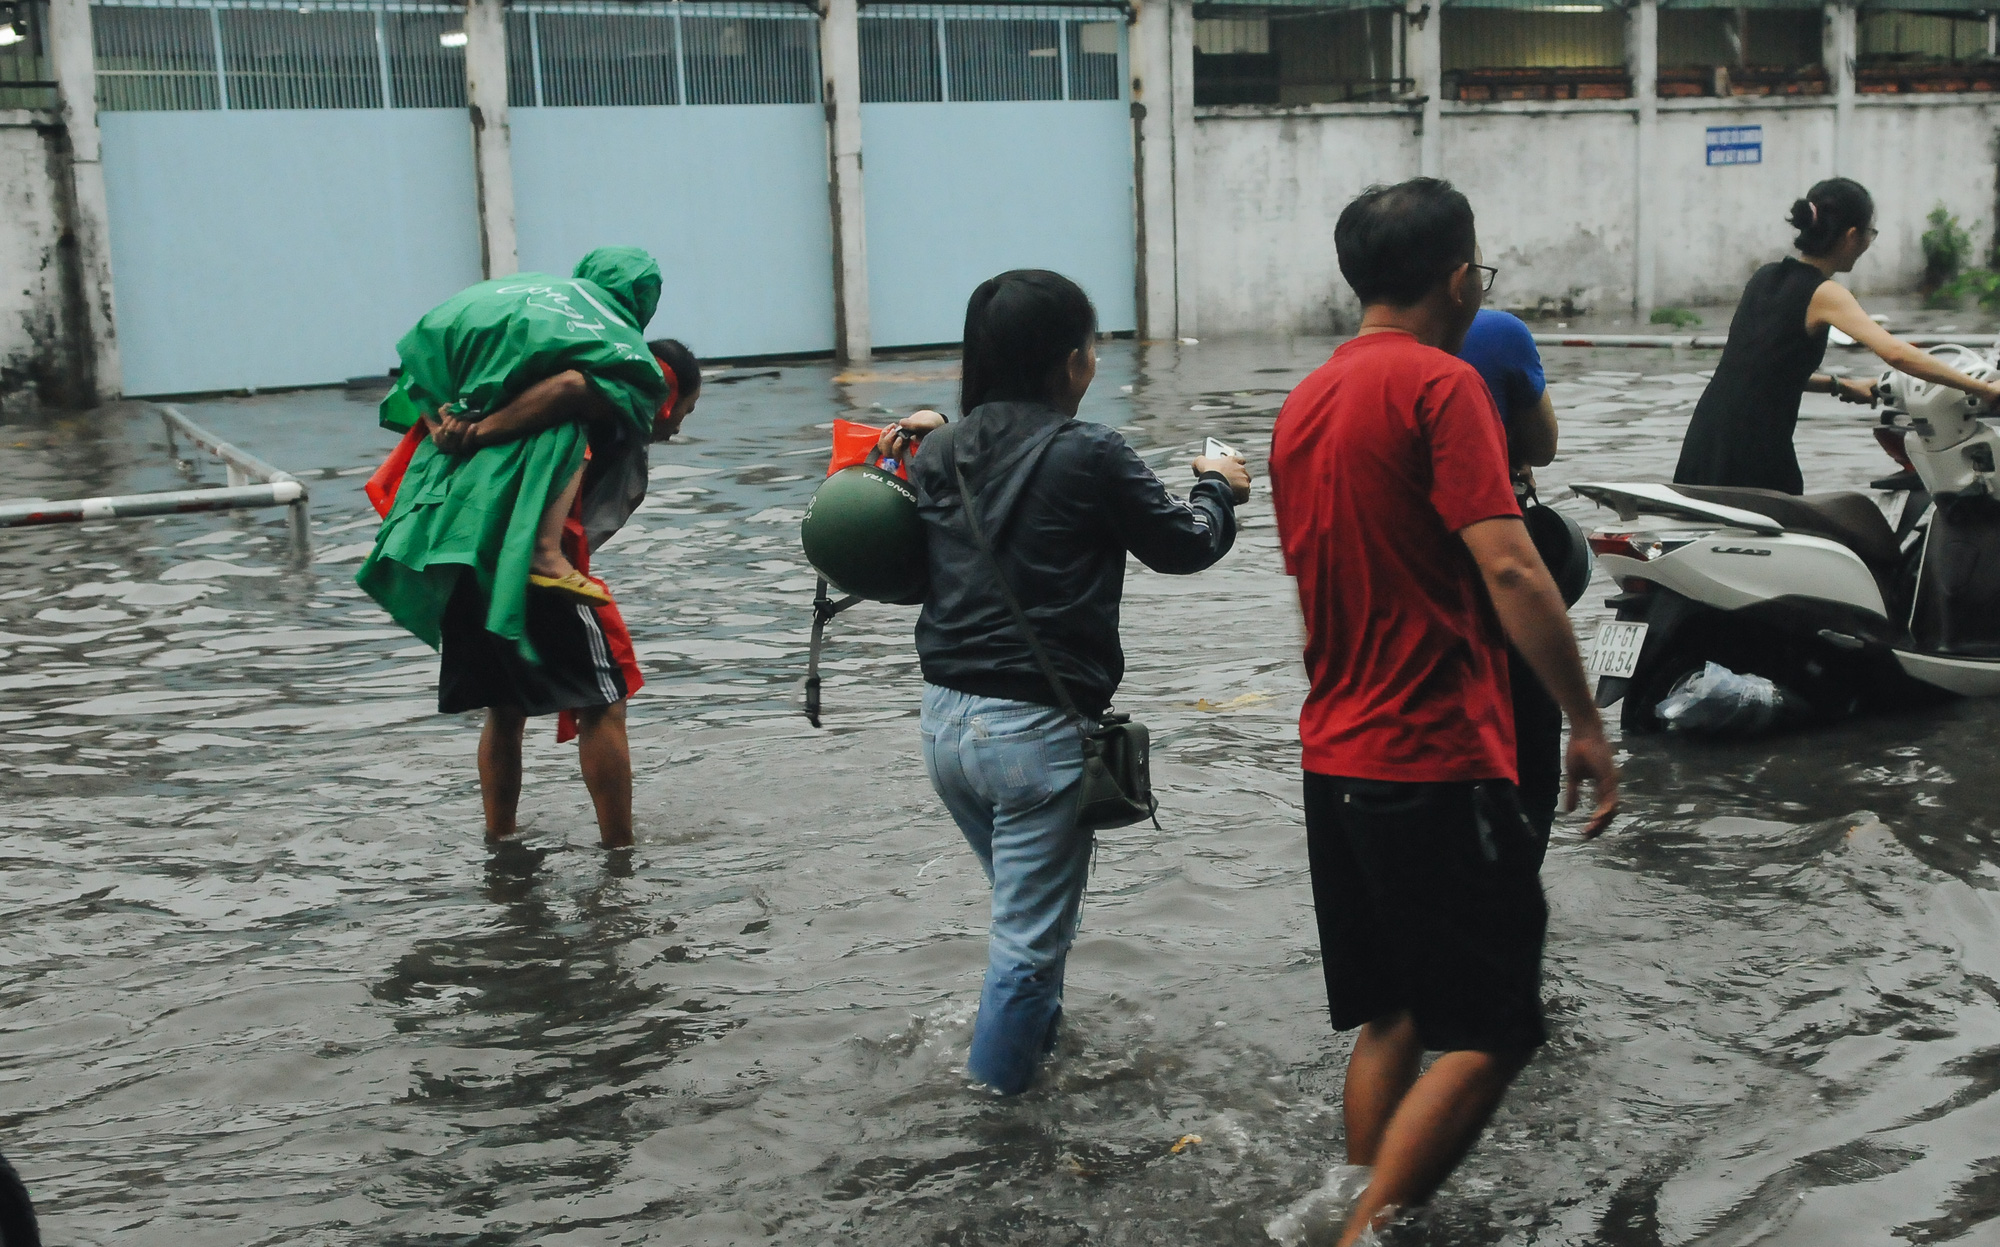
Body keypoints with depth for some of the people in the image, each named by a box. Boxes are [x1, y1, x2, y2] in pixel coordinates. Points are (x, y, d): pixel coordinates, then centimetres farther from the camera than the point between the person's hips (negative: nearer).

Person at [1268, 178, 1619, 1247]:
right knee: (1490, 1033, -1)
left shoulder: (1305, 401, 13)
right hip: (1437, 763, -8)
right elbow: (1509, 571, -20)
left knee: (1392, 1019, 17)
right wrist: (1586, 725, -14)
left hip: (1335, 758, 8)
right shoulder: (1441, 384, -12)